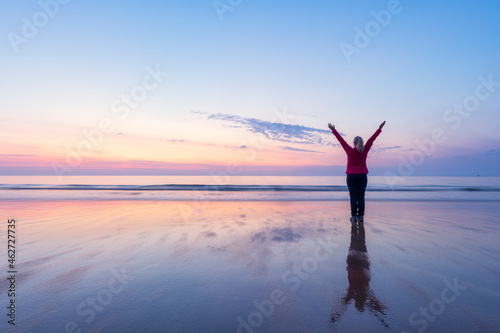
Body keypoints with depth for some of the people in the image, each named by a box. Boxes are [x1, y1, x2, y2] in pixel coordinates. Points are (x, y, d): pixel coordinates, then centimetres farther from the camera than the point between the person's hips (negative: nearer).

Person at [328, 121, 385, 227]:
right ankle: (361, 218, 4)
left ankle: (354, 218, -1)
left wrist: (333, 130, -1)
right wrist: (380, 128, 12)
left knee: (353, 197, 0)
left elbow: (341, 140, -6)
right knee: (361, 197, 4)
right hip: (362, 176, 2)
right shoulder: (364, 150, -3)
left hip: (351, 177, -2)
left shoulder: (350, 151, -9)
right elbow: (372, 139, 4)